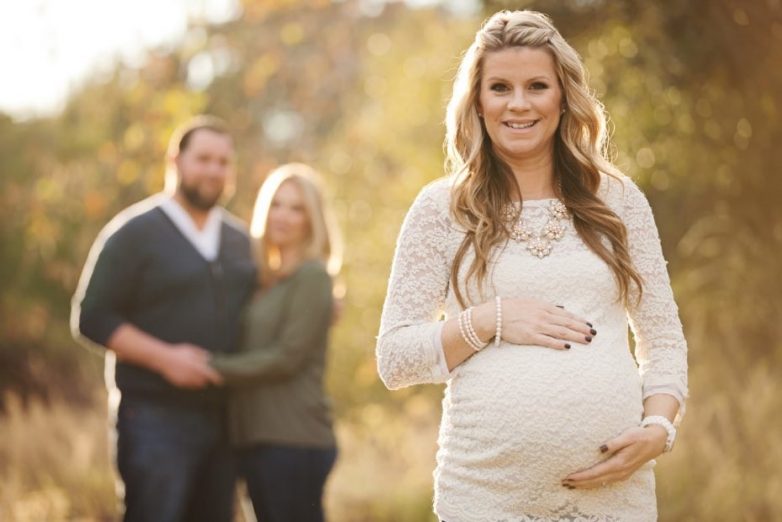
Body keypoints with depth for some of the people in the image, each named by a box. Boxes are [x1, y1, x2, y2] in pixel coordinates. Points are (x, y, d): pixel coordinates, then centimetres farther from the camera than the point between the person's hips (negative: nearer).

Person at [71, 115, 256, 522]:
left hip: (221, 421, 6)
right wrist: (164, 357, -19)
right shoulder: (135, 233, -3)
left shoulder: (240, 240, 15)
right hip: (156, 418, -6)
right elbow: (91, 318, -7)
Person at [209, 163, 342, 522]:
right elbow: (253, 350, 13)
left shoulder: (312, 276, -6)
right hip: (255, 438, 8)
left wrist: (216, 368, -12)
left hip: (294, 440, -8)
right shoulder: (267, 280, 17)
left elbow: (288, 357, -13)